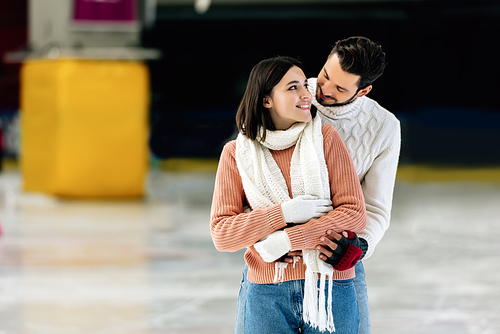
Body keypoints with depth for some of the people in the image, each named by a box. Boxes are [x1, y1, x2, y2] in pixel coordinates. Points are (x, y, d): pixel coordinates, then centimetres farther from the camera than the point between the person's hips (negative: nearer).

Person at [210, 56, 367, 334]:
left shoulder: (326, 138, 1)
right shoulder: (237, 153, 3)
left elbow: (355, 214, -5)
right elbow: (222, 235, -2)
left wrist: (288, 240, -13)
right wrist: (283, 213, -14)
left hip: (330, 289, 0)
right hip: (267, 297, 0)